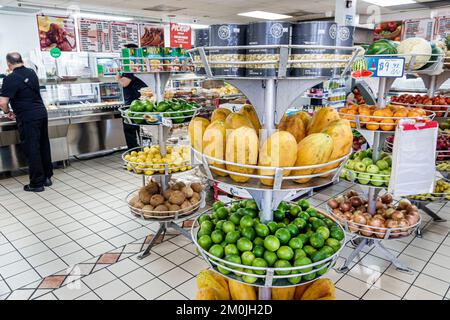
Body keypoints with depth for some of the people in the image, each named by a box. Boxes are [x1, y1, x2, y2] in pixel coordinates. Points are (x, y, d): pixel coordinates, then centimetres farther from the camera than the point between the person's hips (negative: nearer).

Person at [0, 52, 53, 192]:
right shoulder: (32, 73, 9)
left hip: (28, 119, -7)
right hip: (42, 113, 7)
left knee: (32, 150, 0)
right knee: (44, 146, 13)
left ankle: (37, 183, 6)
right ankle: (47, 177, 24)